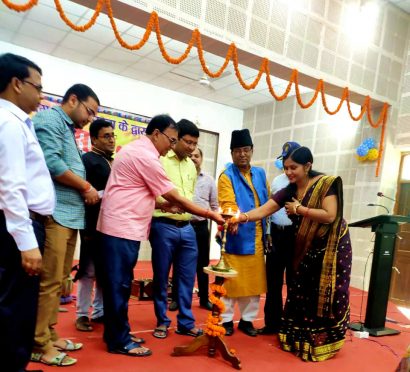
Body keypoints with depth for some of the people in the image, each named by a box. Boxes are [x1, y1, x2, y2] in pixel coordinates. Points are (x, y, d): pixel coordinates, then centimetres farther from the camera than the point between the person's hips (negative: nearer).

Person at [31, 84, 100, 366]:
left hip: (70, 214, 10)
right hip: (54, 213, -10)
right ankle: (39, 344, 6)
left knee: (59, 280, 13)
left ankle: (49, 335, 24)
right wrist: (87, 187, -9)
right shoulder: (50, 119, -5)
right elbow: (51, 163, -19)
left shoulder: (68, 129, 24)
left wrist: (86, 191, 5)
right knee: (49, 281, -5)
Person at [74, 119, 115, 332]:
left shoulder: (111, 162, 18)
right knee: (89, 270, 1)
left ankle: (99, 311, 24)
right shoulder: (87, 160, -6)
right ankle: (82, 315, 15)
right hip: (94, 224, -7)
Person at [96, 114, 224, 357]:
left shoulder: (135, 150, 16)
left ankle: (116, 334, 25)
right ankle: (119, 341, 11)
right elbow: (176, 199, -15)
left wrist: (159, 204, 7)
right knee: (120, 285, -1)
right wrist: (211, 215, -8)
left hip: (120, 226, 10)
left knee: (118, 284, 15)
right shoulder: (146, 156, -16)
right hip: (123, 228, -10)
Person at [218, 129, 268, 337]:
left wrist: (266, 228, 13)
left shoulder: (260, 174, 12)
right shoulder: (226, 176, -6)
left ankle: (247, 319, 28)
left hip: (257, 238, 5)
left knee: (253, 281, 12)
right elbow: (227, 204, -19)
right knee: (230, 280, 3)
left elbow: (267, 202, 17)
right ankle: (226, 320, 19)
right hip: (236, 238, -5)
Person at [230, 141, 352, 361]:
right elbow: (263, 210, -12)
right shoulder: (288, 191, -2)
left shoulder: (326, 184, -16)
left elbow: (329, 215, -25)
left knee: (325, 295, 3)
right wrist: (243, 217, -31)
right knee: (300, 294, 9)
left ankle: (322, 342, 18)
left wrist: (299, 209, -19)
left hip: (330, 248, -5)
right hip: (305, 250, 5)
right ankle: (297, 338, 25)